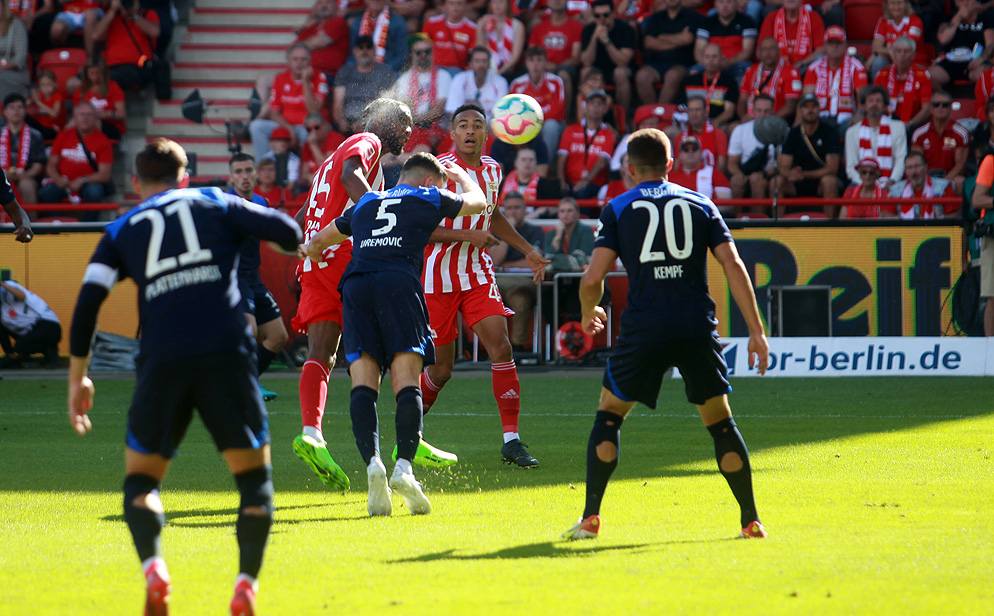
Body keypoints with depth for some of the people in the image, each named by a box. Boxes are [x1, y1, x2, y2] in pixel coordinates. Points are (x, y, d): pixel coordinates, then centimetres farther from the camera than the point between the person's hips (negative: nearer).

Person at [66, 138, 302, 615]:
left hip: (161, 362, 1)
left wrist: (78, 377, 13)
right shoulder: (215, 204, 18)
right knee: (254, 476, 10)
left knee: (141, 481, 12)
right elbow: (287, 232, 6)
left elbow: (88, 301, 8)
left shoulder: (122, 231, 19)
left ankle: (152, 567, -16)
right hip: (226, 352, -1)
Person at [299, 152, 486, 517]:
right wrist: (459, 175, 61)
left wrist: (311, 251, 72)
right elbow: (478, 201, 41)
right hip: (399, 282, -3)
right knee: (407, 383, -7)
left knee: (363, 385, -4)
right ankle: (404, 467, -26)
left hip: (355, 283, 3)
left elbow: (318, 241, 48)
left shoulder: (364, 204, 32)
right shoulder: (428, 198, 22)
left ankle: (372, 463, -25)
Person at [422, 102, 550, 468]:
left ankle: (511, 440, -11)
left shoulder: (491, 170, 6)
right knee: (441, 369, 1)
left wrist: (527, 250, 22)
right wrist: (466, 235, -23)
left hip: (478, 273, 4)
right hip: (438, 277, -4)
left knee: (501, 347, -14)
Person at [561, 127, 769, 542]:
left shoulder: (619, 209, 8)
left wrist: (588, 314, 21)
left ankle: (590, 518, 5)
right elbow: (733, 266, 3)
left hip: (644, 329, -1)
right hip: (697, 328, 1)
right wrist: (757, 331, 4)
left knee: (609, 414, 13)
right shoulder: (700, 205, 13)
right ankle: (751, 520, 10)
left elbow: (592, 278, -1)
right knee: (720, 421, 12)